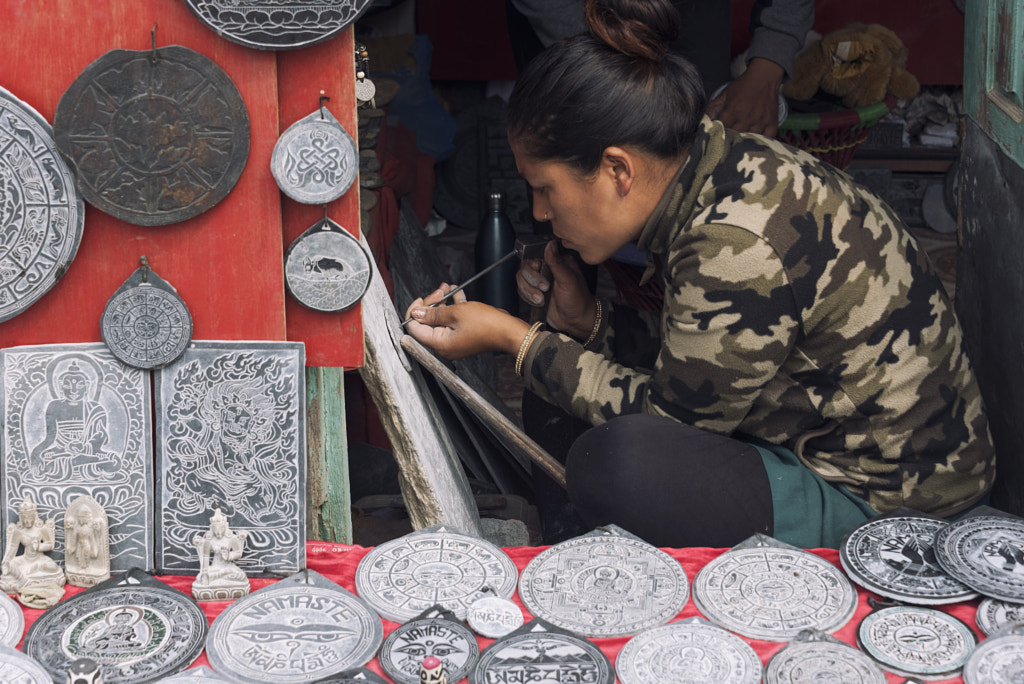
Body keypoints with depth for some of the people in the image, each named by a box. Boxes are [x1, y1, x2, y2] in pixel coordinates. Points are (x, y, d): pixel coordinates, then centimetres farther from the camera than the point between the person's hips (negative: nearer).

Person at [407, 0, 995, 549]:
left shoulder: (741, 250, -31)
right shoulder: (725, 166, -2)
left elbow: (670, 412, -17)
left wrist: (512, 339, -11)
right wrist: (588, 320, 0)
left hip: (893, 509, -9)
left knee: (615, 462, -30)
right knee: (551, 416, 7)